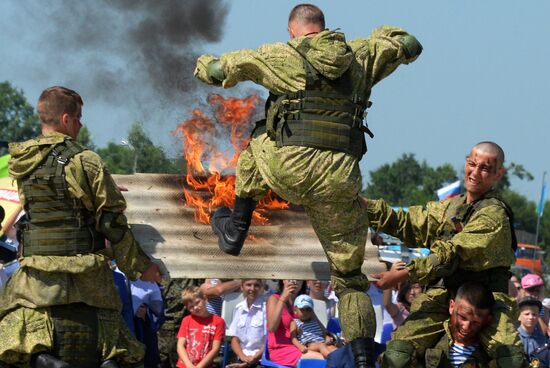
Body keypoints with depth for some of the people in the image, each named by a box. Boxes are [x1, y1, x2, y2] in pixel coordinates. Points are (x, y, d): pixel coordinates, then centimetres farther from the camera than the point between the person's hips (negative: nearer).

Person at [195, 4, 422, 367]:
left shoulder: (280, 56, 7)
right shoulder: (360, 56, 14)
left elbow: (216, 70, 14)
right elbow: (410, 45, 28)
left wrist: (206, 63, 38)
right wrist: (382, 36, 49)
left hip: (288, 171, -2)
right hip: (340, 181, 2)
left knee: (256, 146, 36)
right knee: (349, 274, 13)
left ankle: (236, 230, 35)